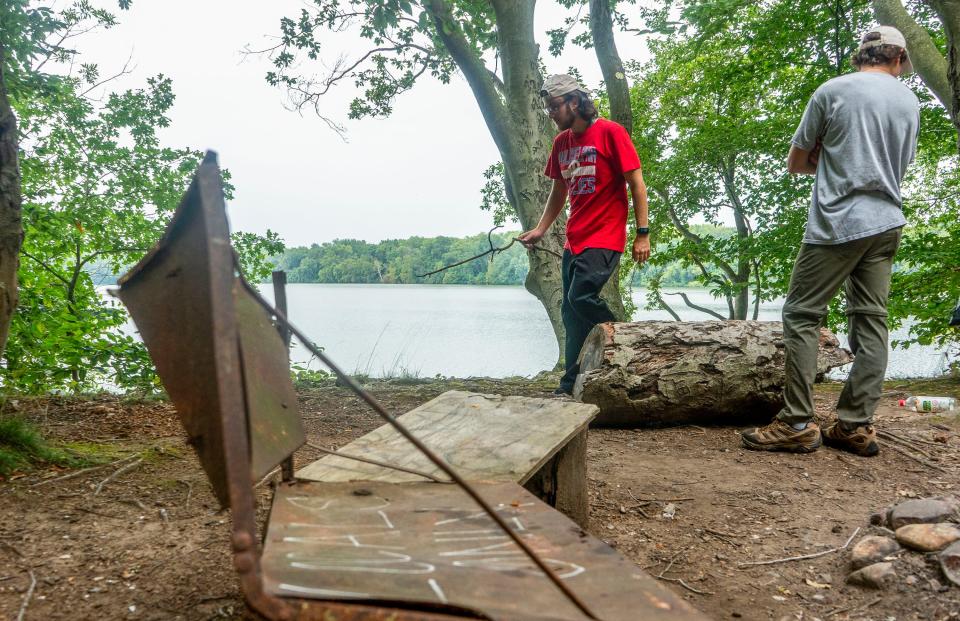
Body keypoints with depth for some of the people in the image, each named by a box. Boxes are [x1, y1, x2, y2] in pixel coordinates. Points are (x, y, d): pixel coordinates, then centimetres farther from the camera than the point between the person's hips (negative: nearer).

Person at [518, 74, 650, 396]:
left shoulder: (610, 133, -8)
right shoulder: (561, 142, 12)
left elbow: (636, 183, -8)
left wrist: (642, 233, -13)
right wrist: (540, 230, 9)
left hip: (604, 239, -7)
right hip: (574, 240, 7)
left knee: (582, 298, -19)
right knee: (570, 310, 6)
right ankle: (572, 385, 14)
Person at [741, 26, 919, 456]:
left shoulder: (833, 91, -1)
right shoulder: (910, 101, 14)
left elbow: (796, 163, 4)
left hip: (837, 223, -6)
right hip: (886, 224, 6)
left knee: (802, 315, -3)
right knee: (871, 320, 5)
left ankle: (797, 424, -7)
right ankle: (856, 425, 6)